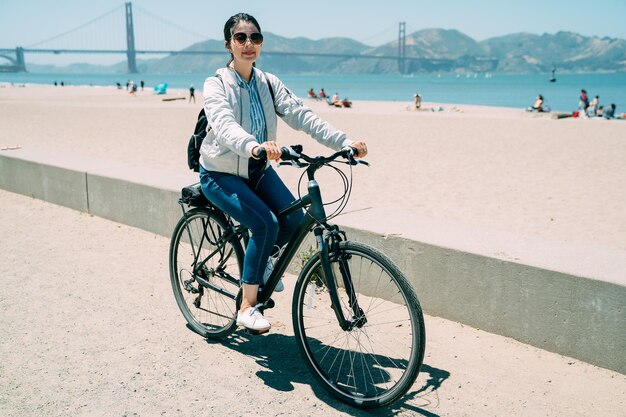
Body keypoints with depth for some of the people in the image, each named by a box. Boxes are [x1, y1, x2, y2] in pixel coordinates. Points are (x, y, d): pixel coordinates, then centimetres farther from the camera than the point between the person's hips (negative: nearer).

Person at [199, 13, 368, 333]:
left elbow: (301, 115, -13)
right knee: (266, 224, -26)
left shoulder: (269, 83, -1)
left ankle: (263, 258, 14)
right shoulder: (216, 85, -14)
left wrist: (344, 141, -27)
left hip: (258, 170, 5)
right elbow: (224, 126, -34)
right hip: (221, 174, -5)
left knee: (294, 218, -18)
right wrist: (254, 146, -56)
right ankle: (247, 307, -11)